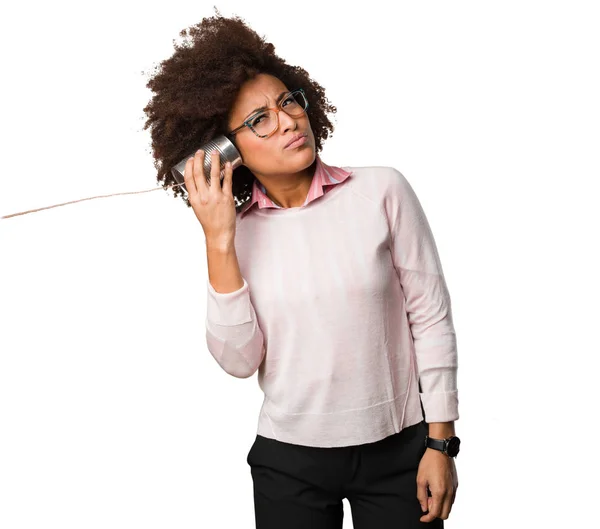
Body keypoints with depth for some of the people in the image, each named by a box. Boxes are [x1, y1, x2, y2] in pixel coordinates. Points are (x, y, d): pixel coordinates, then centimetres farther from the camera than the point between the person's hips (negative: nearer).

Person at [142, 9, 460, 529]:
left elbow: (431, 317, -4)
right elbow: (239, 360, -10)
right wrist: (219, 241, -16)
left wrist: (441, 442, -4)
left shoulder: (382, 191, -8)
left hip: (398, 449, -1)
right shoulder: (238, 231, -2)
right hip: (288, 460, 2)